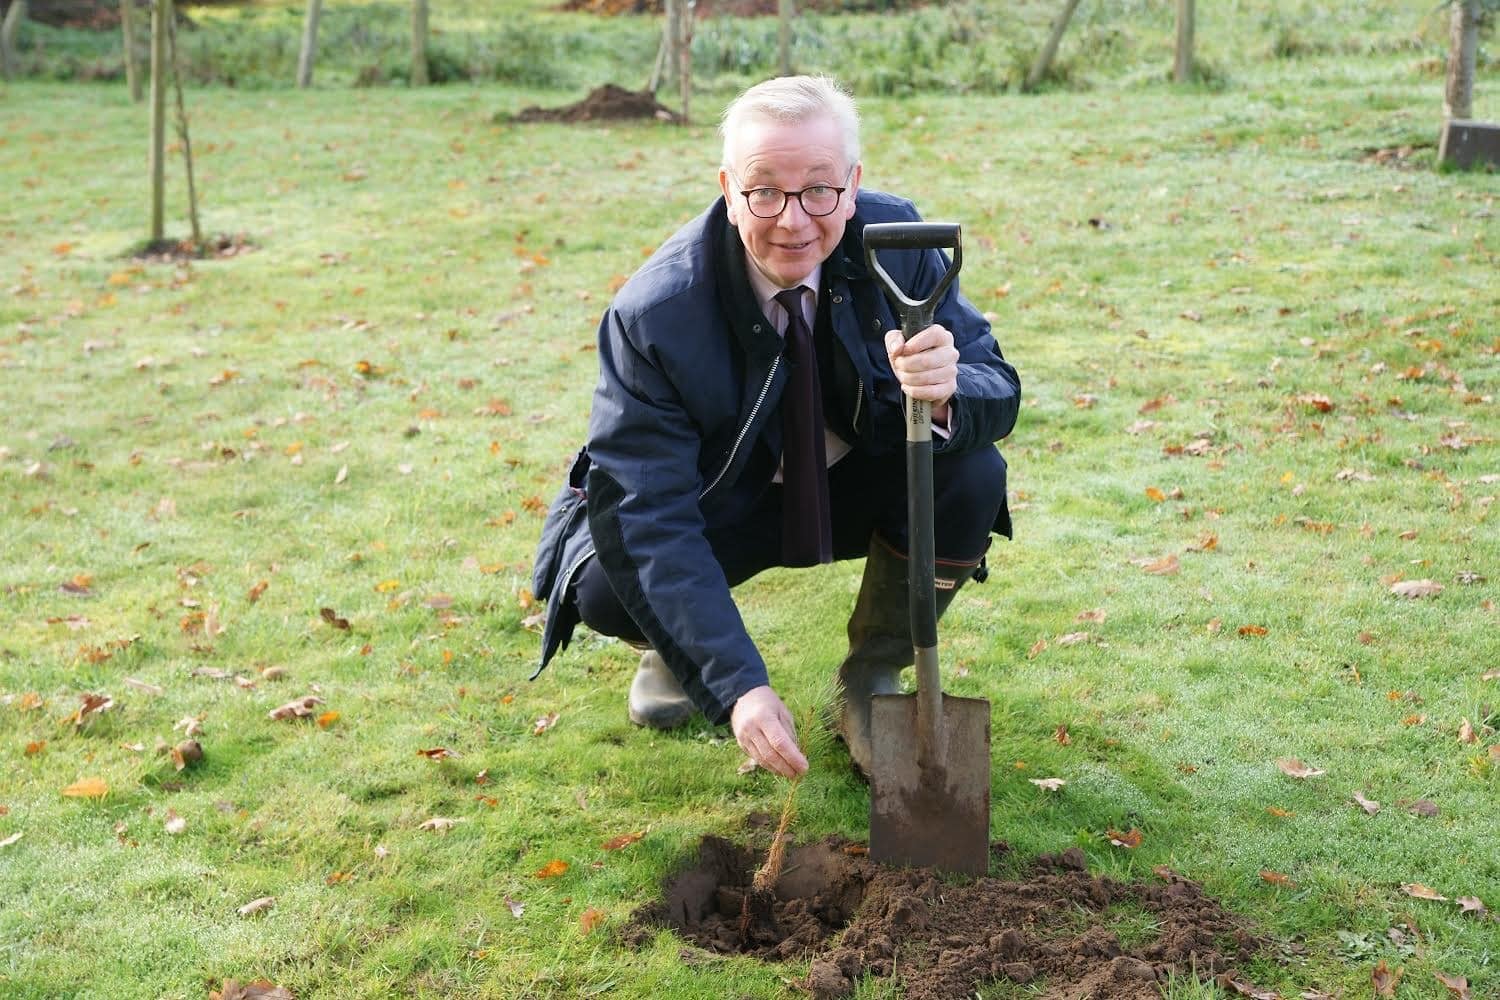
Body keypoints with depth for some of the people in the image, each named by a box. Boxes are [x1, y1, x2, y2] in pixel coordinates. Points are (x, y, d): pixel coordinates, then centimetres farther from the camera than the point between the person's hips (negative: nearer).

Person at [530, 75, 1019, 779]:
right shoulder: (653, 313, -28)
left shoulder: (894, 240, -19)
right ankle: (672, 649, 11)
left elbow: (997, 390, -16)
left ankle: (870, 681, 0)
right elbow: (648, 517, -32)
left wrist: (946, 393, -45)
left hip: (854, 488, 3)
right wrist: (738, 687, -42)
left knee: (973, 475, -27)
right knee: (605, 586, -31)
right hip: (722, 503, -2)